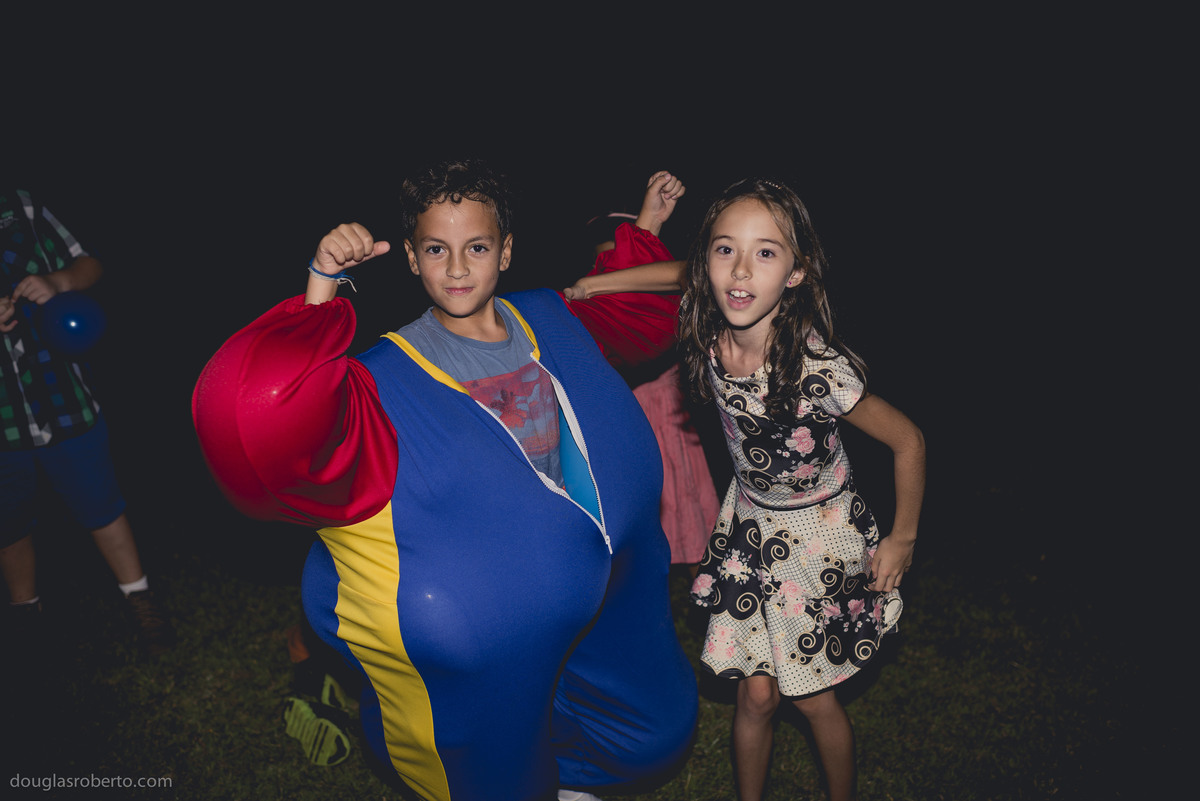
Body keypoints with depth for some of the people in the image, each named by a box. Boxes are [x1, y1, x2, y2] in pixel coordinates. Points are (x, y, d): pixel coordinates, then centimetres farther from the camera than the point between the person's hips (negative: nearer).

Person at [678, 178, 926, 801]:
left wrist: (902, 540, -8)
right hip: (751, 527, 3)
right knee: (755, 694, 10)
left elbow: (908, 441, -17)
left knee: (812, 696, 12)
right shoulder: (709, 345, -18)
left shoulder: (819, 368, -31)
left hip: (822, 536, -3)